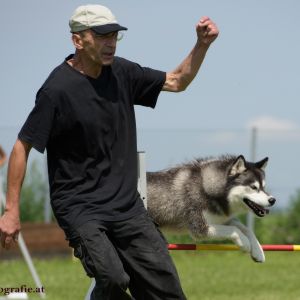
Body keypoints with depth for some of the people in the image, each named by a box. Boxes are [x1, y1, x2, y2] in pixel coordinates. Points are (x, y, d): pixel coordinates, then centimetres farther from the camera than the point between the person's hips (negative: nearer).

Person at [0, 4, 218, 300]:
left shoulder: (121, 72, 5)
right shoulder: (57, 89, -14)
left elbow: (177, 81, 17)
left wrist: (202, 45, 0)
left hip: (127, 206, 6)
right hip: (79, 207, -6)